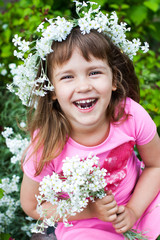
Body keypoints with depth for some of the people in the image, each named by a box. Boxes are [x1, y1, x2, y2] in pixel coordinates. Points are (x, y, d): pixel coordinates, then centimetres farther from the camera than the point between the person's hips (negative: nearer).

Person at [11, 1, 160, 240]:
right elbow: (32, 205, -11)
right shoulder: (46, 146, -25)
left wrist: (133, 210, -17)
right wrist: (91, 211, -21)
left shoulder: (132, 115, -23)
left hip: (137, 199, 3)